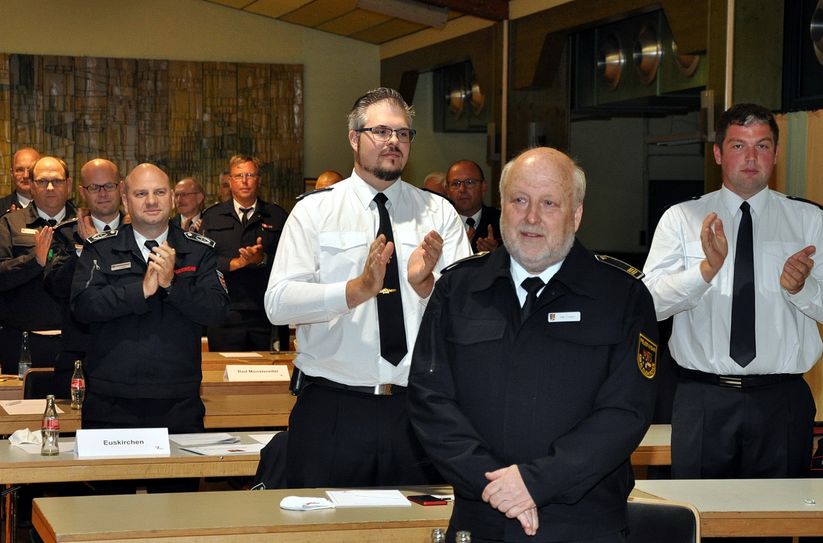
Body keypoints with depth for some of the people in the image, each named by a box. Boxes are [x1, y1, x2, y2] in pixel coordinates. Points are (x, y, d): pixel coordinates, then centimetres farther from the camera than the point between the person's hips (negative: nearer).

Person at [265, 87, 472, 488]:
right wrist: (358, 289, -24)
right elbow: (278, 304, -10)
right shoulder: (313, 211, 2)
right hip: (331, 408, -1)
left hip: (417, 410, 2)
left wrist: (426, 284, -25)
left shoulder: (439, 214, 7)